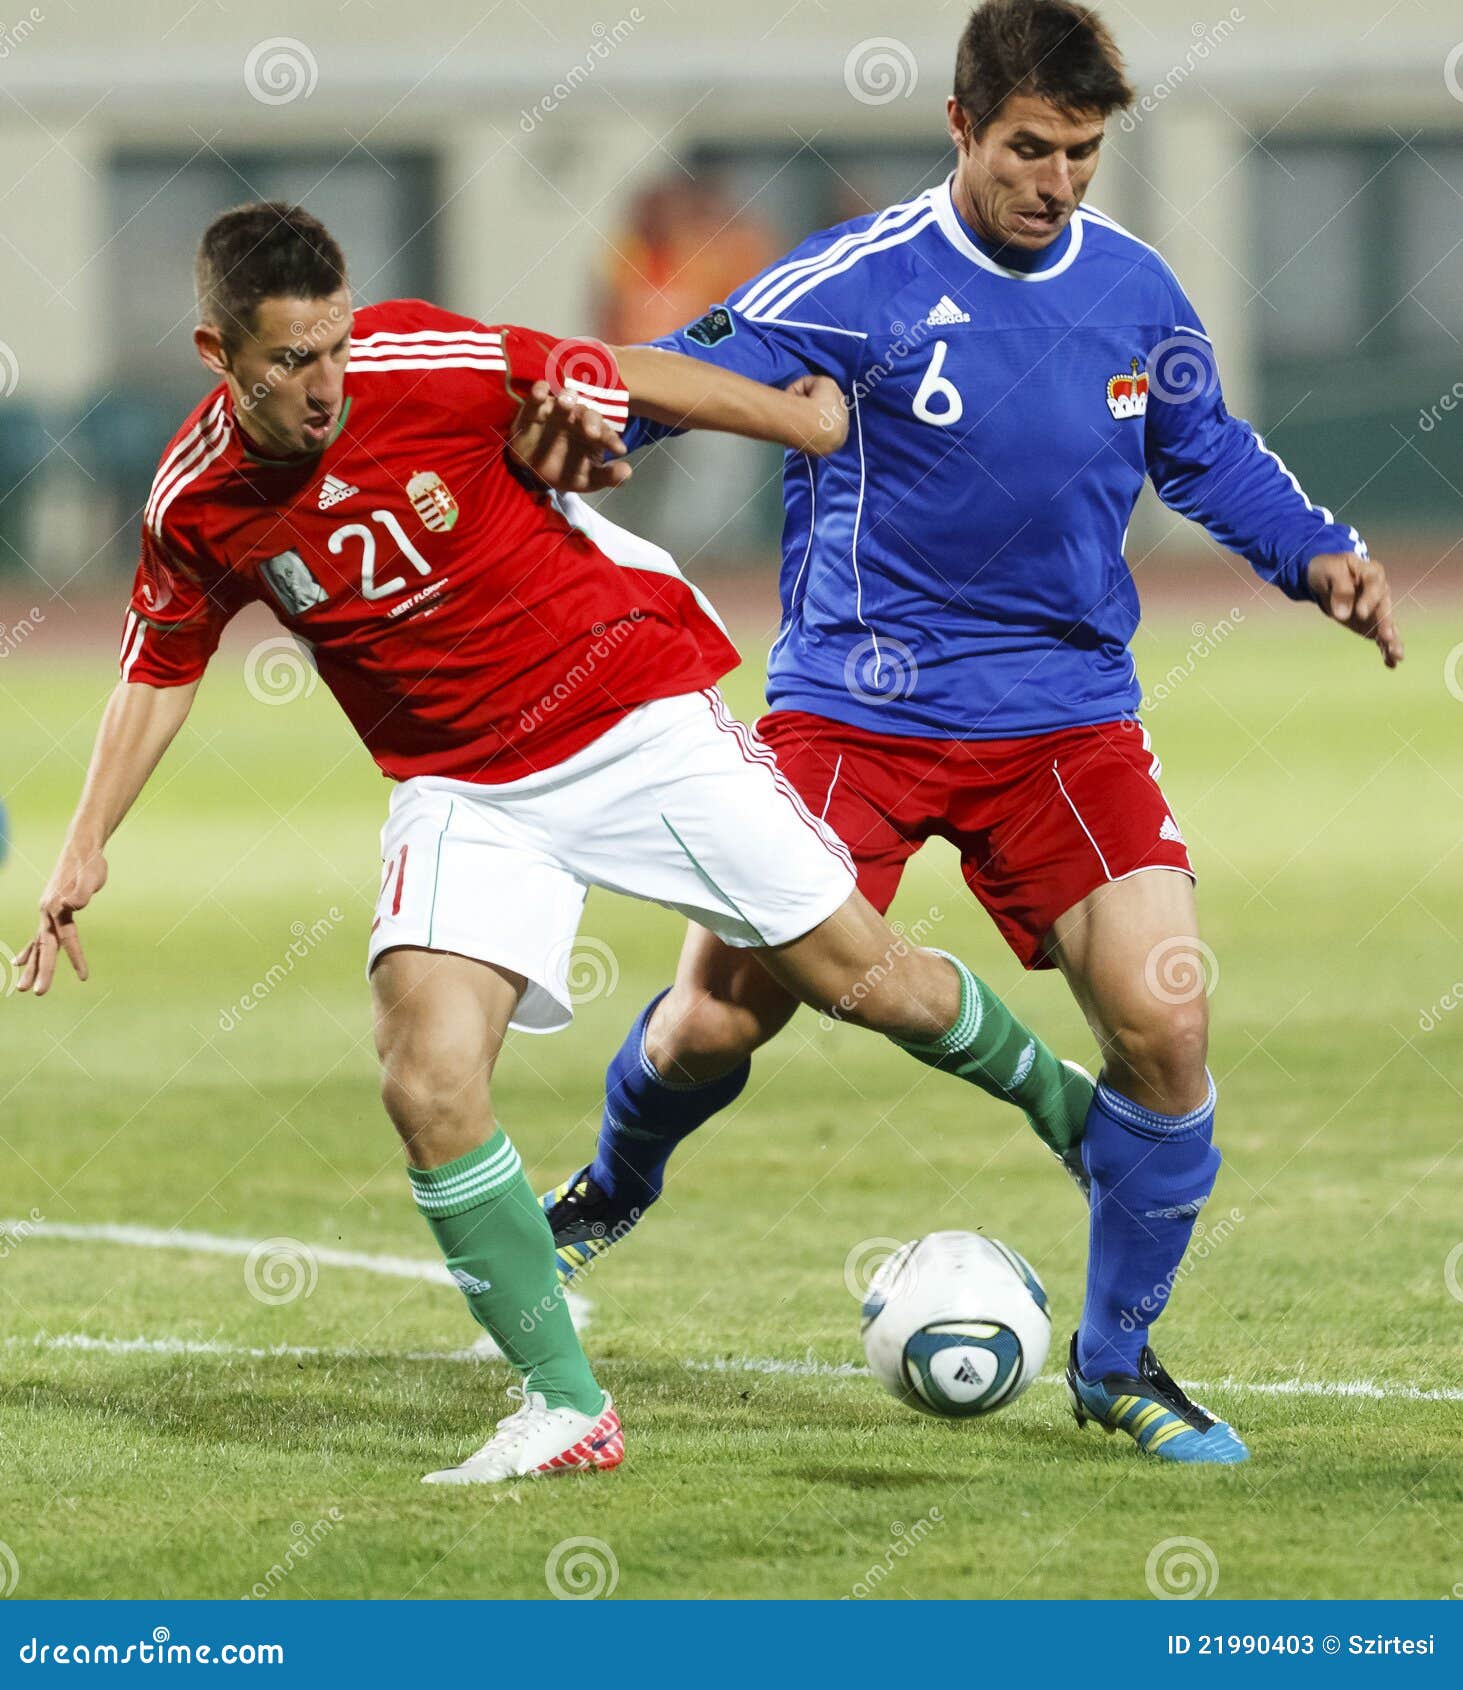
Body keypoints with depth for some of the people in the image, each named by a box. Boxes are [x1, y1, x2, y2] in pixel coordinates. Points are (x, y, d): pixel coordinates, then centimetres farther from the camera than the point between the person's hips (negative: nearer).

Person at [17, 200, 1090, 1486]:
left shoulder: (426, 364, -20)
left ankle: (1060, 1099, 34)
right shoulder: (196, 508, -10)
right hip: (464, 790, 2)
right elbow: (161, 670, 8)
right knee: (428, 1087, -18)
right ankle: (565, 1407, -7)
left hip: (640, 714, -2)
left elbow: (626, 379, -5)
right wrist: (89, 845, 1)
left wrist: (805, 419, 5)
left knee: (864, 978, 2)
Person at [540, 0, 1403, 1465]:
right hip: (855, 710, -3)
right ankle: (615, 1188, 34)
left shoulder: (1132, 288, 2)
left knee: (1164, 1024, -13)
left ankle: (1118, 1363, 7)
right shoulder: (861, 281, -11)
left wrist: (1317, 556, 3)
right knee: (721, 1014, -4)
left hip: (1067, 712, 3)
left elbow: (1208, 458, 18)